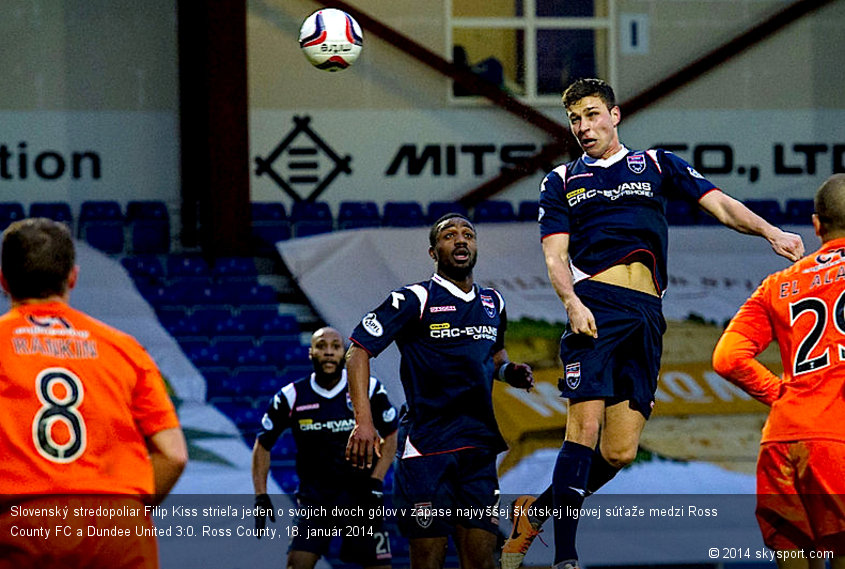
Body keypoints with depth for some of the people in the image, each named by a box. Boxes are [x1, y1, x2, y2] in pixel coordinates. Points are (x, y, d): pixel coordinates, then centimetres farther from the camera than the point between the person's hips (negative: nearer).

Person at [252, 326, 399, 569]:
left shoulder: (368, 388, -5)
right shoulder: (292, 397, -6)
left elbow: (390, 436, 7)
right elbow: (263, 445, 6)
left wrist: (375, 484, -3)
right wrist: (260, 497, -1)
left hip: (360, 494, 1)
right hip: (315, 494, -1)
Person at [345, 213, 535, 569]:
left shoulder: (492, 303, 14)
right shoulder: (414, 300, -4)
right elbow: (358, 350, -6)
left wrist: (509, 371, 9)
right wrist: (363, 422, -16)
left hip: (479, 446, 5)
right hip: (426, 446, -5)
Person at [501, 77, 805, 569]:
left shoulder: (657, 165, 21)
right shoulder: (561, 182, 19)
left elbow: (720, 204, 12)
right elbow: (555, 254, 8)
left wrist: (770, 231, -7)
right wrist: (573, 303, -12)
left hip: (647, 314, 2)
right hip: (596, 303, -2)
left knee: (620, 452, -5)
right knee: (585, 426, -18)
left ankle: (537, 510, 15)